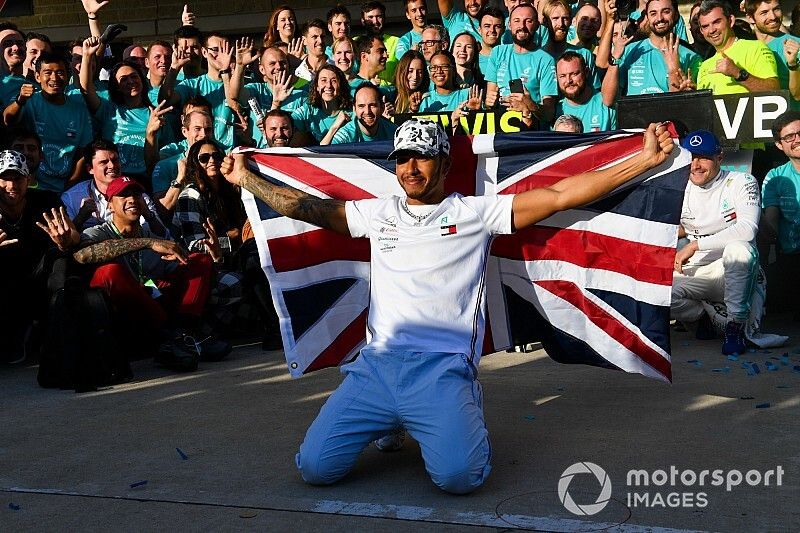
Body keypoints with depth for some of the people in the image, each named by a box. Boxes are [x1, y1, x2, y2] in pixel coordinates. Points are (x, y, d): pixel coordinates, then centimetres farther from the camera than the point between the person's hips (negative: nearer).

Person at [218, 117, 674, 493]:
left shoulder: (475, 213, 6)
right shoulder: (378, 214, 16)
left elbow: (559, 196, 1)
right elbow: (306, 207, 22)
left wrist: (645, 159, -3)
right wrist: (246, 178, 22)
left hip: (444, 368, -3)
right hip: (377, 364, 4)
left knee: (458, 475, -27)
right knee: (316, 467, -10)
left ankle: (463, 420, 12)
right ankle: (393, 423, 21)